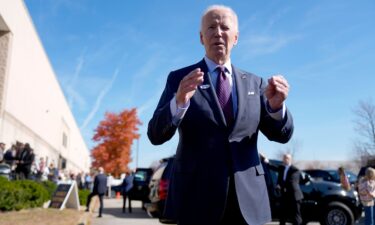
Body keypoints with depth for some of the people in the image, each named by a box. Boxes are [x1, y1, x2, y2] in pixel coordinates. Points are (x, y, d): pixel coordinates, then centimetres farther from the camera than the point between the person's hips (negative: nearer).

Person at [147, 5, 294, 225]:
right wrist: (179, 102, -27)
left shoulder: (254, 83, 11)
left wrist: (276, 105, -17)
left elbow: (282, 135, 5)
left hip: (247, 197, 3)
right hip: (197, 196, -2)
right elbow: (156, 135, -7)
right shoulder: (180, 78, 2)